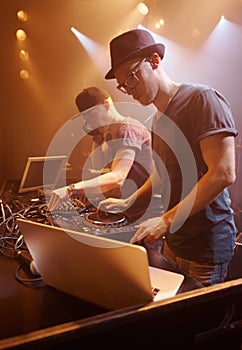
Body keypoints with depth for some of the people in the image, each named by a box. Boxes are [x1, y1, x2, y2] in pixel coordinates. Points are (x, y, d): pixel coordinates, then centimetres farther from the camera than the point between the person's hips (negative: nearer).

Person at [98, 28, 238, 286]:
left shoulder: (202, 100, -14)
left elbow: (223, 173, -23)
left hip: (206, 243, -7)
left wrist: (167, 220, -23)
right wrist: (128, 202, 17)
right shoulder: (159, 119, 12)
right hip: (174, 240, 8)